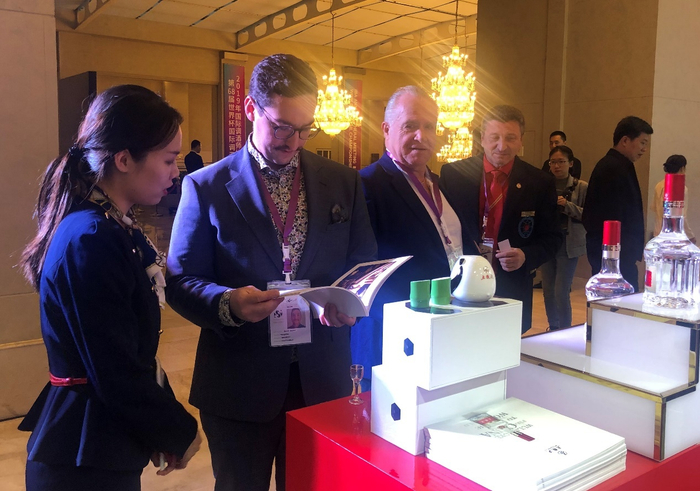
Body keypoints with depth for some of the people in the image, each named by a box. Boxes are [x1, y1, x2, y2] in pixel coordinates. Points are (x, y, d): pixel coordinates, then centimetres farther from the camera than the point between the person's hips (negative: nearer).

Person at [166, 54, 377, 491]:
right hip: (240, 386, -2)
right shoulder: (206, 187, -4)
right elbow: (181, 280, -4)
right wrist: (228, 302, -24)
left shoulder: (343, 183, 4)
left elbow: (366, 266, 7)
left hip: (323, 379, 3)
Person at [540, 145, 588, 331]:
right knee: (548, 290, 11)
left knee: (561, 292, -7)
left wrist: (567, 205, -17)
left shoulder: (582, 187, -1)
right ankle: (553, 330, 28)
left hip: (568, 245, -3)